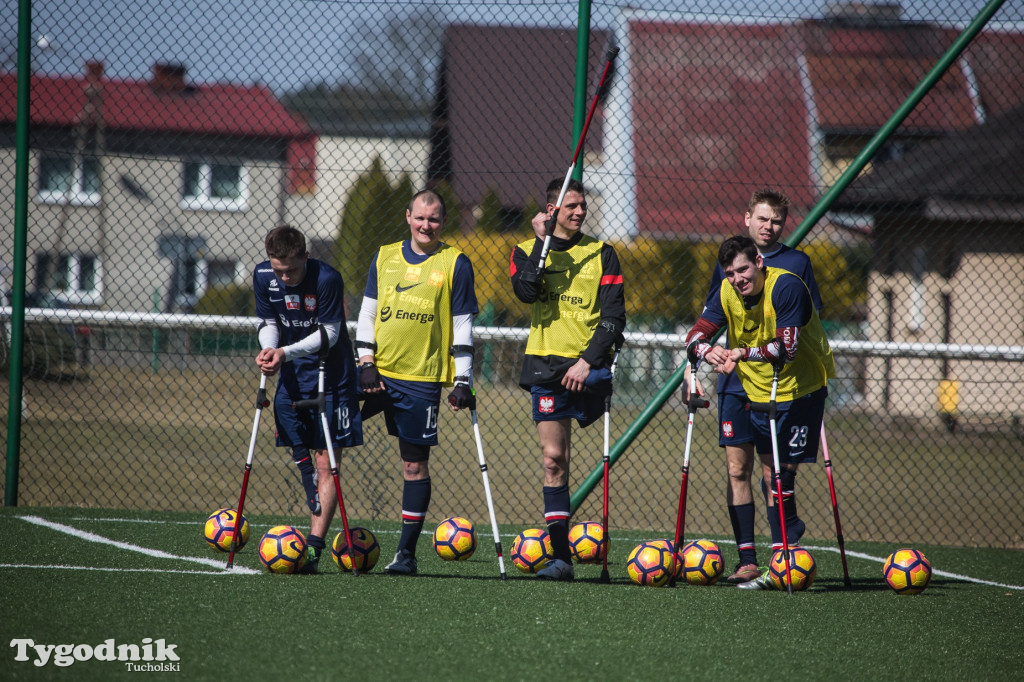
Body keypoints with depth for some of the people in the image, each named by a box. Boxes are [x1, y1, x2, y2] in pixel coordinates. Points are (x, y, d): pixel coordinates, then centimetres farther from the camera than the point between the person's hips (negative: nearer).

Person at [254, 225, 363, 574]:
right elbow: (268, 322, 4)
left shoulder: (327, 279, -21)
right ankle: (320, 527, 16)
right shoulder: (263, 276, -6)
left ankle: (314, 546, -12)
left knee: (325, 463, -8)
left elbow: (329, 333, -18)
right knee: (300, 456, 3)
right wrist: (269, 349, -18)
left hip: (331, 377, -5)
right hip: (292, 376, 5)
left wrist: (286, 352, -29)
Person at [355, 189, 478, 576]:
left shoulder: (455, 264, 0)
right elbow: (367, 313, 11)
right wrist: (366, 362, 0)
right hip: (378, 371, 3)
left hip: (421, 378, -3)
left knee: (414, 463, 0)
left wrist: (463, 382, -5)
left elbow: (463, 327, 0)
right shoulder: (385, 258, 10)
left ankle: (406, 552, 5)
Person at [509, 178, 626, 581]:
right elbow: (526, 291, -12)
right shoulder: (526, 252, 9)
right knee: (553, 459, -4)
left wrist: (588, 360, -11)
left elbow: (614, 316, 0)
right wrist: (542, 243, -10)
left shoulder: (600, 254, 6)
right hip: (548, 365, 0)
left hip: (590, 366, 0)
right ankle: (561, 556, -4)